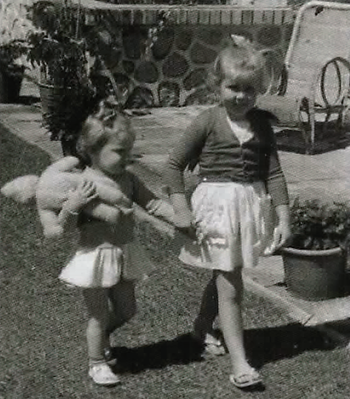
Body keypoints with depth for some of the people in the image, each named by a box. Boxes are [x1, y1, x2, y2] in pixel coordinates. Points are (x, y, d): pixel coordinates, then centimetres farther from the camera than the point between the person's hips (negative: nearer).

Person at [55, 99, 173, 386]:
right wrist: (73, 206, -34)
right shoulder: (83, 184, -18)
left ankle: (100, 338, 45)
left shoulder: (127, 180, -1)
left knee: (126, 310, 18)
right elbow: (66, 227, -15)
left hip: (125, 254, 6)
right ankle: (97, 363, 26)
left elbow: (152, 203, 1)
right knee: (99, 314, 7)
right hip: (96, 256, -6)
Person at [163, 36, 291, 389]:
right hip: (217, 204, -4)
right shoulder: (208, 122, -10)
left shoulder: (261, 124, 1)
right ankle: (239, 363, 2)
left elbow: (274, 173, 3)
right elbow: (174, 164, -5)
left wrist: (283, 216, -2)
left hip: (252, 205, 5)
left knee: (225, 276, 21)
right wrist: (181, 210, -11)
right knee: (230, 286, -3)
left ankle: (202, 327, 47)